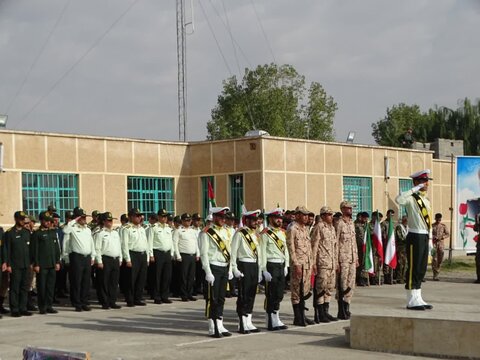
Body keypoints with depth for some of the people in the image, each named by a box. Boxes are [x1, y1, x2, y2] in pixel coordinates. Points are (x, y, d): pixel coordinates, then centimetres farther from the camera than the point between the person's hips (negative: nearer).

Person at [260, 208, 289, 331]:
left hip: (281, 266, 7)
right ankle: (271, 322, 5)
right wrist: (264, 271, -16)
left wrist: (286, 265, 13)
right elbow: (262, 253, -13)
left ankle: (276, 319, 21)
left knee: (279, 294, 12)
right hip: (271, 266, -7)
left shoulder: (282, 232, 14)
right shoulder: (265, 234, -9)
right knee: (271, 295, -2)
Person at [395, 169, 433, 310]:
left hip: (424, 237, 8)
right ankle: (412, 301, -1)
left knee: (421, 269, 12)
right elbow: (399, 199, -33)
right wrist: (415, 189, -25)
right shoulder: (411, 198, -9)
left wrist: (430, 239, 17)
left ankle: (418, 299, 19)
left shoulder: (426, 200, 16)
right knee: (413, 269, -5)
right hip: (415, 237, -8)